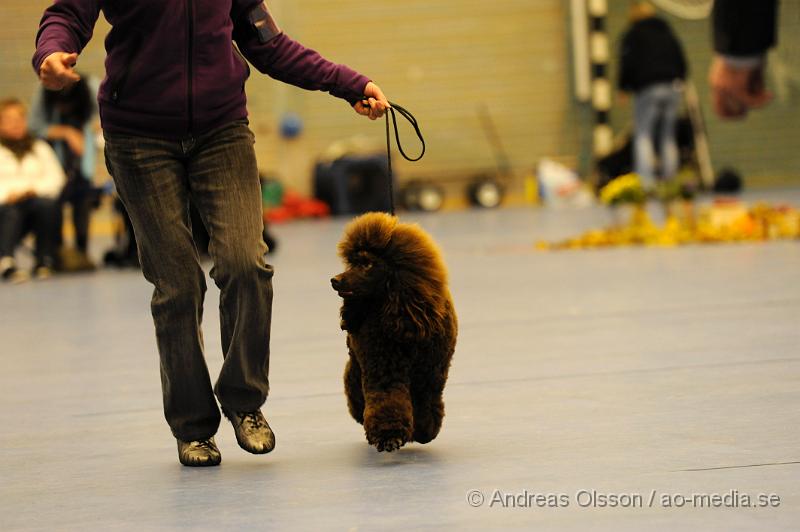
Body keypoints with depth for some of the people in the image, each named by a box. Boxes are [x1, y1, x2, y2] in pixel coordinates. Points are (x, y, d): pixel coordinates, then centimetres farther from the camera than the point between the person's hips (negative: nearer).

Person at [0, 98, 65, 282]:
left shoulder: (39, 148, 25)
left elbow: (56, 177, 11)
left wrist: (34, 189, -8)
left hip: (36, 199, 2)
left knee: (47, 205, -33)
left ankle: (44, 261, -26)